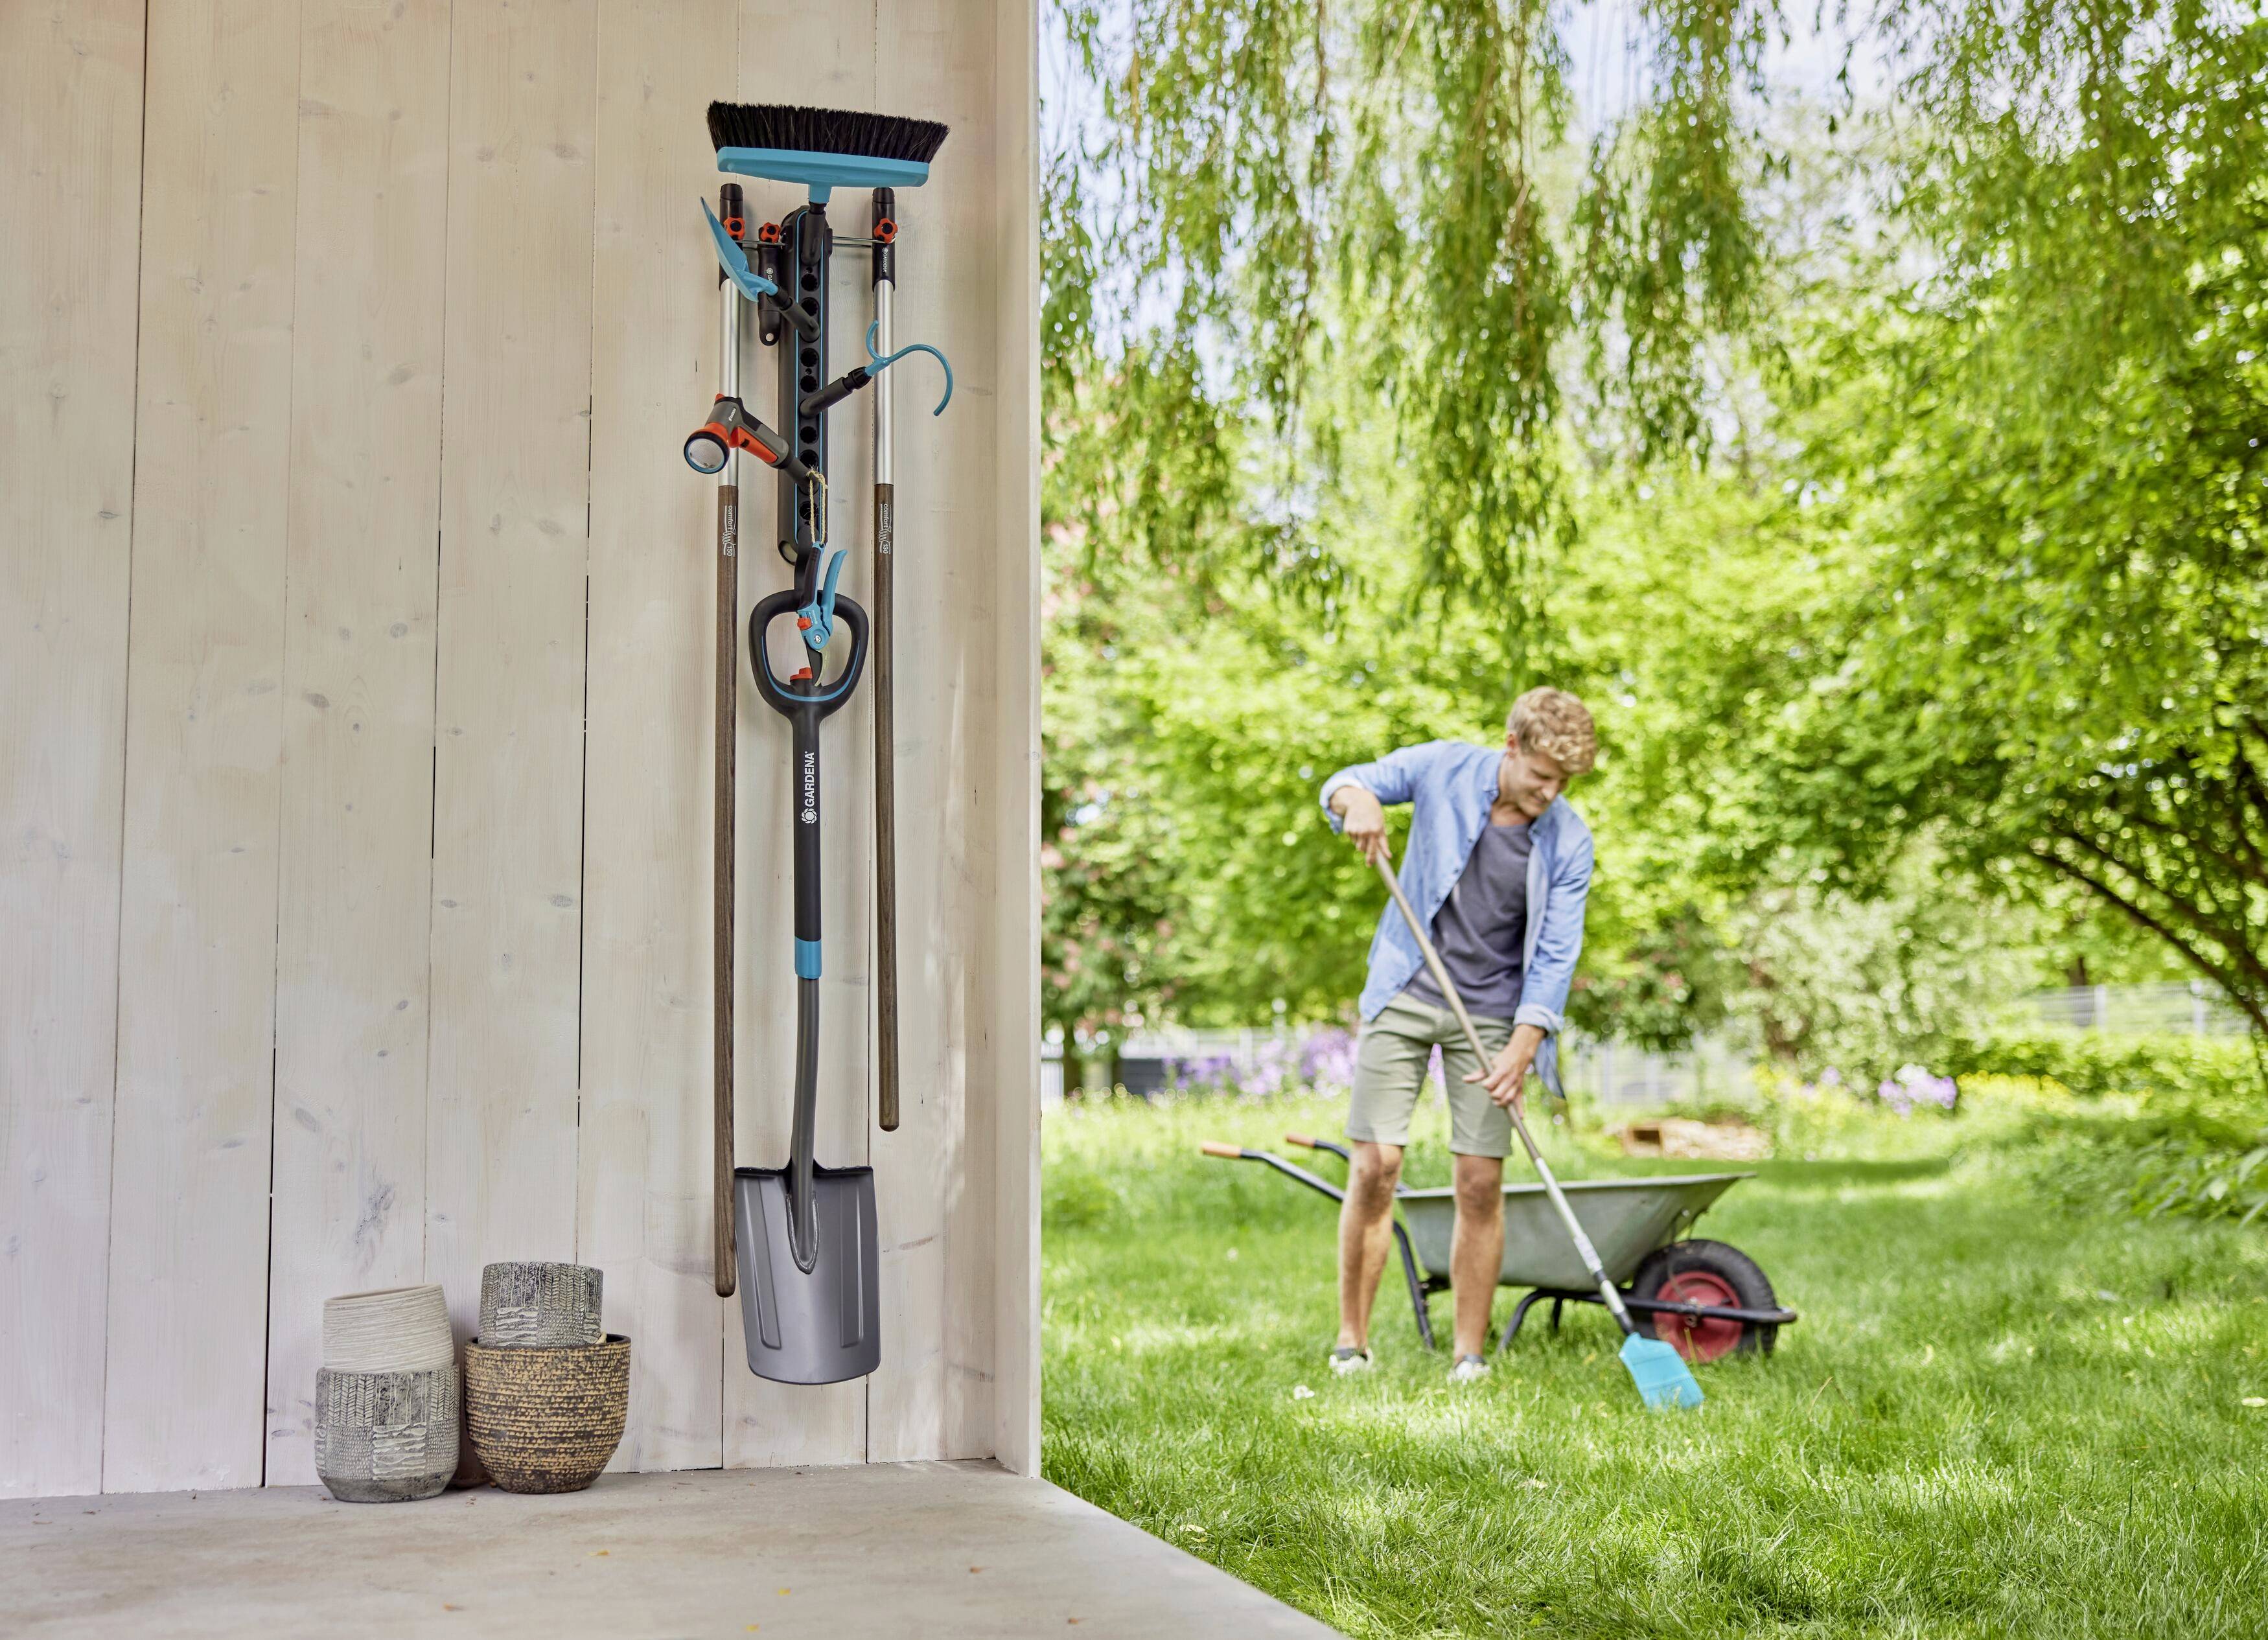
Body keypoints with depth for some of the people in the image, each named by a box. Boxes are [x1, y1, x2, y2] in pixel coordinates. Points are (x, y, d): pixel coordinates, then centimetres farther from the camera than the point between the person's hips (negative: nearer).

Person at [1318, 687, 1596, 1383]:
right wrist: (1356, 798, -25)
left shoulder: (1568, 840, -7)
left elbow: (1555, 956, -7)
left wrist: (1520, 1052, -19)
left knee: (1481, 1182, -4)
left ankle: (1470, 1357, 7)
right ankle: (1351, 1343, 5)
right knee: (1375, 1166, -6)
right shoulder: (1443, 769, -7)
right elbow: (1346, 783, 1)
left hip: (1493, 1014, 0)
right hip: (1406, 994, 0)